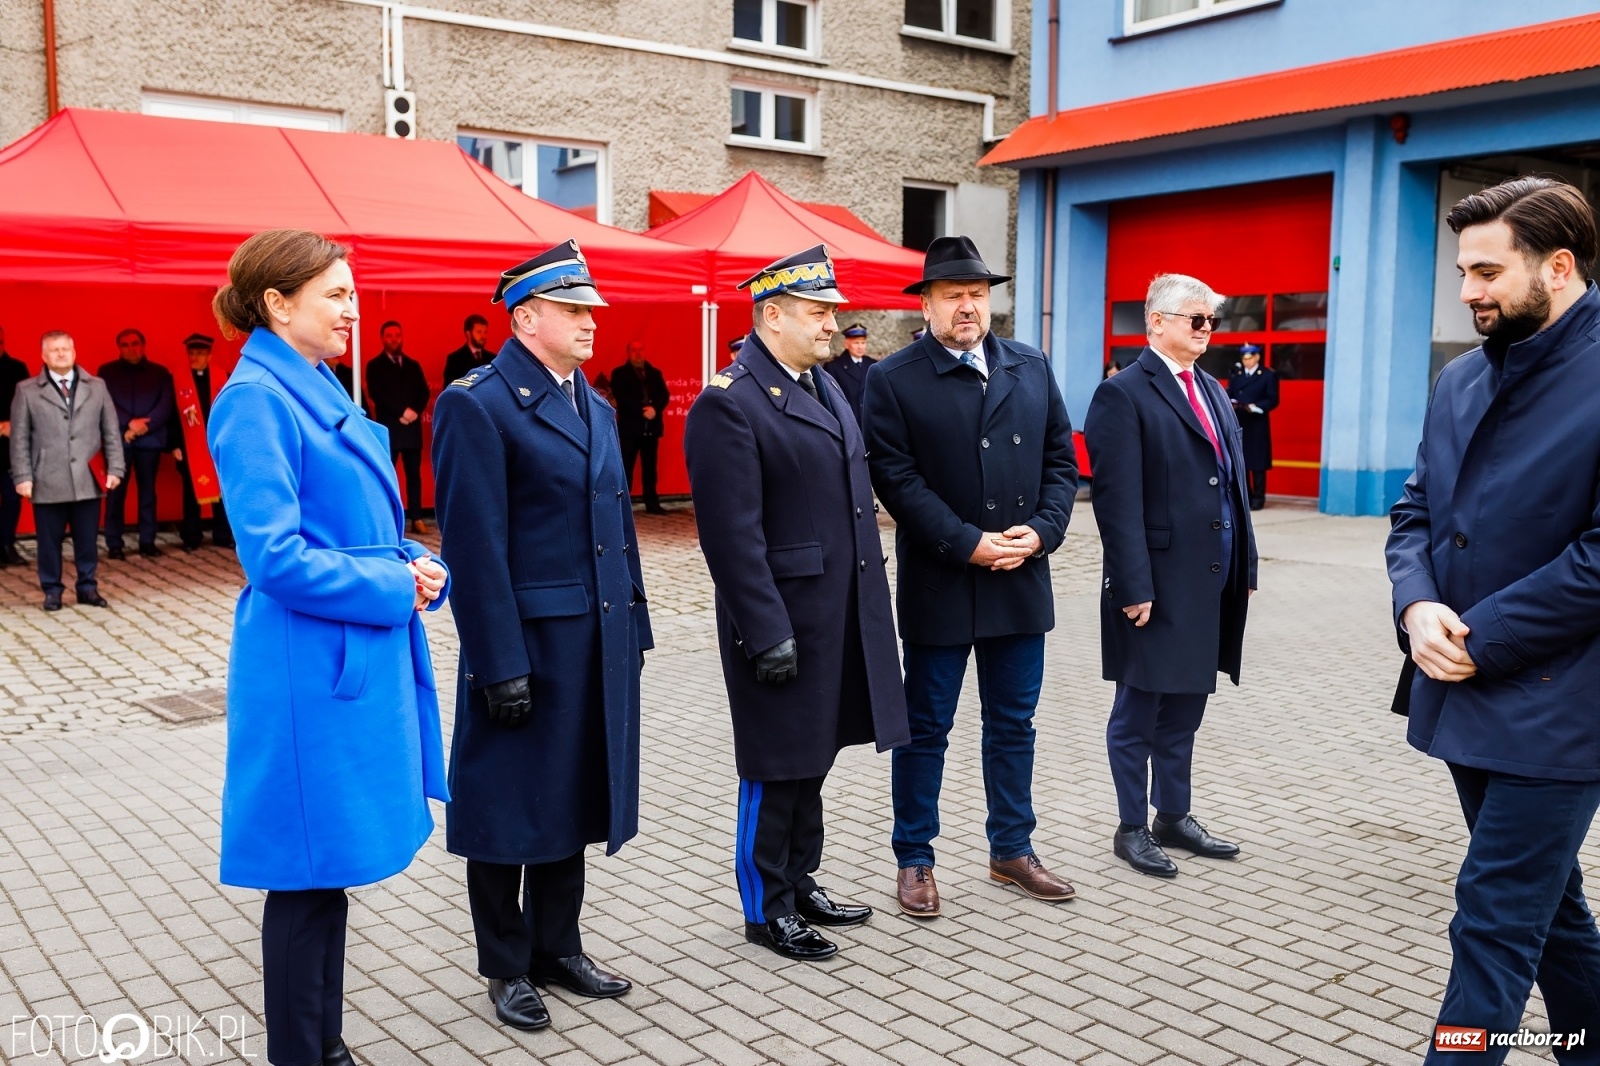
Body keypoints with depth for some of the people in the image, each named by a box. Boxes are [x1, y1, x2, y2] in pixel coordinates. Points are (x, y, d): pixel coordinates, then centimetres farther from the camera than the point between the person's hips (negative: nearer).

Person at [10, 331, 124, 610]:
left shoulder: (97, 387, 11)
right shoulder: (27, 391, 5)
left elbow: (111, 432, 9)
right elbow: (19, 438, 3)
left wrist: (115, 468, 1)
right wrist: (22, 476, -5)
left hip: (88, 480, 1)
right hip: (48, 482, -1)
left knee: (87, 540, 7)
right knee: (50, 541, 5)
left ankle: (87, 587, 20)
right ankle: (52, 591, 16)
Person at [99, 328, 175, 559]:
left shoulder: (160, 373, 10)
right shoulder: (107, 372, 8)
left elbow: (166, 405, 1)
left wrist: (144, 425, -12)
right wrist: (129, 423, -15)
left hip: (150, 439, 1)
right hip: (118, 440, -1)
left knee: (148, 491, 3)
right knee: (116, 491, -3)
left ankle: (147, 542, 8)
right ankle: (114, 544, 0)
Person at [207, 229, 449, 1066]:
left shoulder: (319, 392, 13)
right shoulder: (256, 400, -15)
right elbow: (275, 557, -21)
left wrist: (415, 565, 0)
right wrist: (395, 589, -15)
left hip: (360, 658, 9)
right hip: (309, 668, -9)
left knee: (329, 869, 17)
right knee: (305, 876, 3)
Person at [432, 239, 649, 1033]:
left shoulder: (594, 406, 12)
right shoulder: (477, 404, -12)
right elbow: (475, 544, -17)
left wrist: (633, 626, 11)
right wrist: (501, 664, -19)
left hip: (597, 642, 7)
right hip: (526, 641, -7)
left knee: (573, 797, 17)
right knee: (511, 805, 8)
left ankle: (558, 946, 33)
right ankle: (506, 967, 25)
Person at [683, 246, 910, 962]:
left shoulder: (824, 386, 13)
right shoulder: (729, 404, -16)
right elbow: (732, 533, -20)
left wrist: (870, 601, 16)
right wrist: (768, 633, -21)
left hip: (843, 617, 8)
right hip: (782, 619, -8)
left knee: (814, 756, 18)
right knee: (778, 766, 5)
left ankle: (801, 883, 34)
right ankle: (766, 908, 22)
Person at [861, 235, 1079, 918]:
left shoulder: (1031, 368, 8)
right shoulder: (892, 380, -6)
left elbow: (1061, 462, 8)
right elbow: (897, 479, -12)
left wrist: (1042, 530, -8)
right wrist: (968, 544, -18)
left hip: (1022, 580, 5)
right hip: (939, 586, -4)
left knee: (1013, 725, 15)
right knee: (926, 729, 7)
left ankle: (1012, 851, 31)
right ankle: (914, 861, 21)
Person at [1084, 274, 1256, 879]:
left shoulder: (1212, 392, 15)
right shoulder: (1124, 394, -10)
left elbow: (1232, 484, 16)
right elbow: (1118, 501, -16)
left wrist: (1245, 566, 11)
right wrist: (1134, 587, -20)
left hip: (1212, 582, 8)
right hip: (1159, 586, -7)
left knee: (1184, 710, 17)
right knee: (1138, 713, 6)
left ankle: (1173, 818, 31)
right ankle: (1132, 829, 19)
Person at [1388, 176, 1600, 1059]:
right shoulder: (1461, 381, 9)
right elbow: (1415, 511, 11)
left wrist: (1481, 640, -16)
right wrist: (1417, 605, -8)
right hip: (1466, 694, 8)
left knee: (1495, 920, -3)